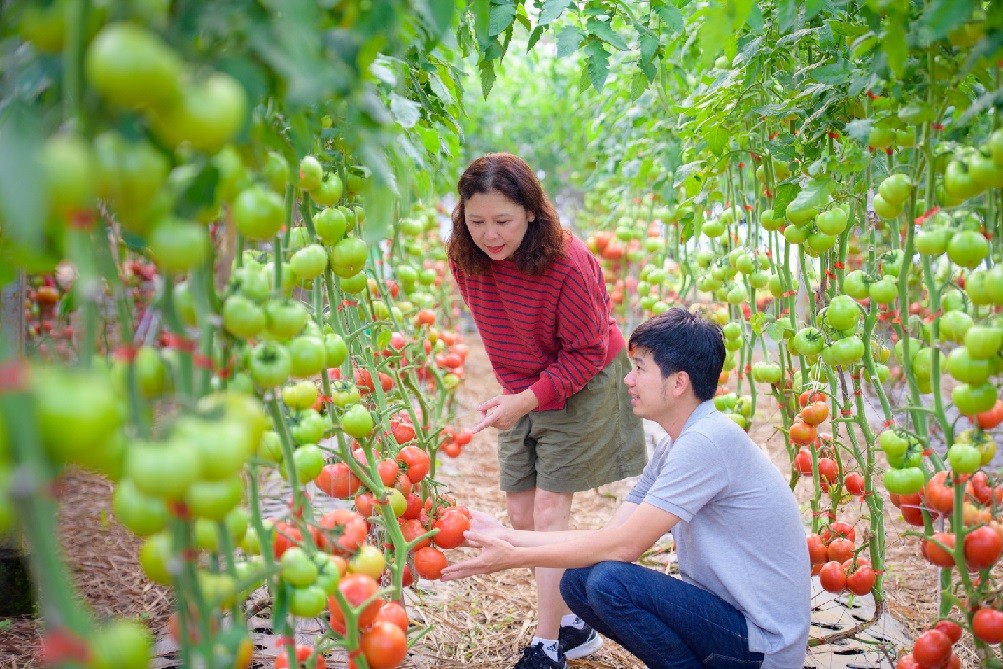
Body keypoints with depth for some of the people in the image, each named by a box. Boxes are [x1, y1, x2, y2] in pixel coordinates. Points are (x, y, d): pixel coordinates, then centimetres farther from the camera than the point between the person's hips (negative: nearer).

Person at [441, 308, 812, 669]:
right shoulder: (672, 448, 8)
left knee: (609, 581, -25)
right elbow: (610, 534, 6)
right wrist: (507, 536, 3)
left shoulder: (707, 441, -22)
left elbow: (625, 545, -22)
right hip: (720, 609, 9)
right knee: (577, 580, 2)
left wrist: (514, 557, -15)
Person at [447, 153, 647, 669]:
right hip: (522, 392, 6)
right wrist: (512, 394, 7)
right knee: (521, 514, 7)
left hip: (581, 388, -6)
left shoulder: (568, 263, -29)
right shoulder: (466, 259, -12)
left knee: (549, 512, -9)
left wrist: (527, 400, -27)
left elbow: (587, 353, -20)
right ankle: (575, 624, 23)